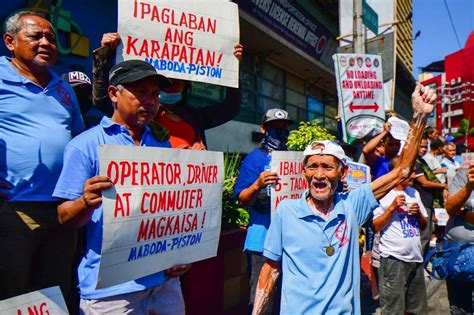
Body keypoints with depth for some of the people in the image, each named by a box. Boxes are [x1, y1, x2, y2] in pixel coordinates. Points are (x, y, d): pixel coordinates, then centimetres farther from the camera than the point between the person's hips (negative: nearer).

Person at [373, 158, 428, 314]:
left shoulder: (414, 193, 13)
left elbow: (423, 226, 18)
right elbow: (374, 228, -10)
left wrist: (418, 213, -2)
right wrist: (392, 207, -17)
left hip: (416, 257, 7)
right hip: (394, 259, -6)